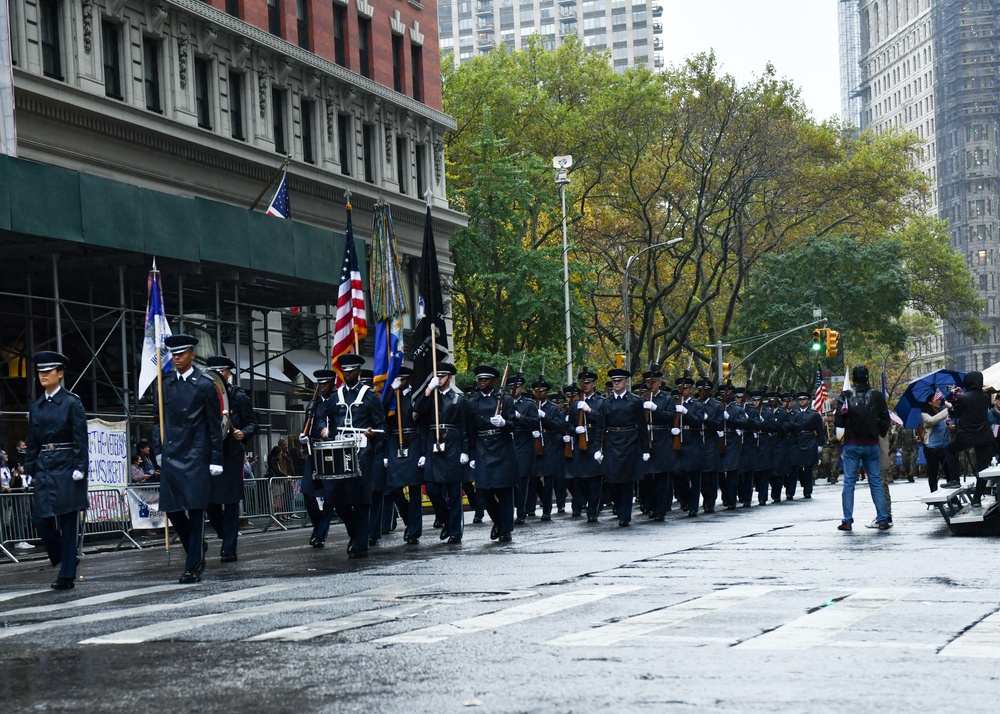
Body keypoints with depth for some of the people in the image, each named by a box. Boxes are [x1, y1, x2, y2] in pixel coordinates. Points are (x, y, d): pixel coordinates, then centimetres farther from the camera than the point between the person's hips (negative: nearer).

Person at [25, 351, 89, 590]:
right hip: (44, 469, 5)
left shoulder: (72, 403, -4)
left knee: (68, 523, -2)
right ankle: (63, 560, 21)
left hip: (67, 468, -5)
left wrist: (79, 469, -13)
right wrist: (31, 469, 9)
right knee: (40, 519, -2)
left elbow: (80, 439, -7)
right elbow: (32, 442, 15)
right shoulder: (36, 407, 12)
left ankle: (67, 574, 2)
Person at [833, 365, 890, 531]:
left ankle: (847, 520, 0)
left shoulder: (846, 396, -8)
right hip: (871, 444, 1)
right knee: (876, 482, 6)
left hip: (851, 444, -1)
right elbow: (885, 420, 1)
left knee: (849, 482, 3)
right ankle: (882, 519, 3)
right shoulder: (877, 396, -3)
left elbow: (838, 422, -7)